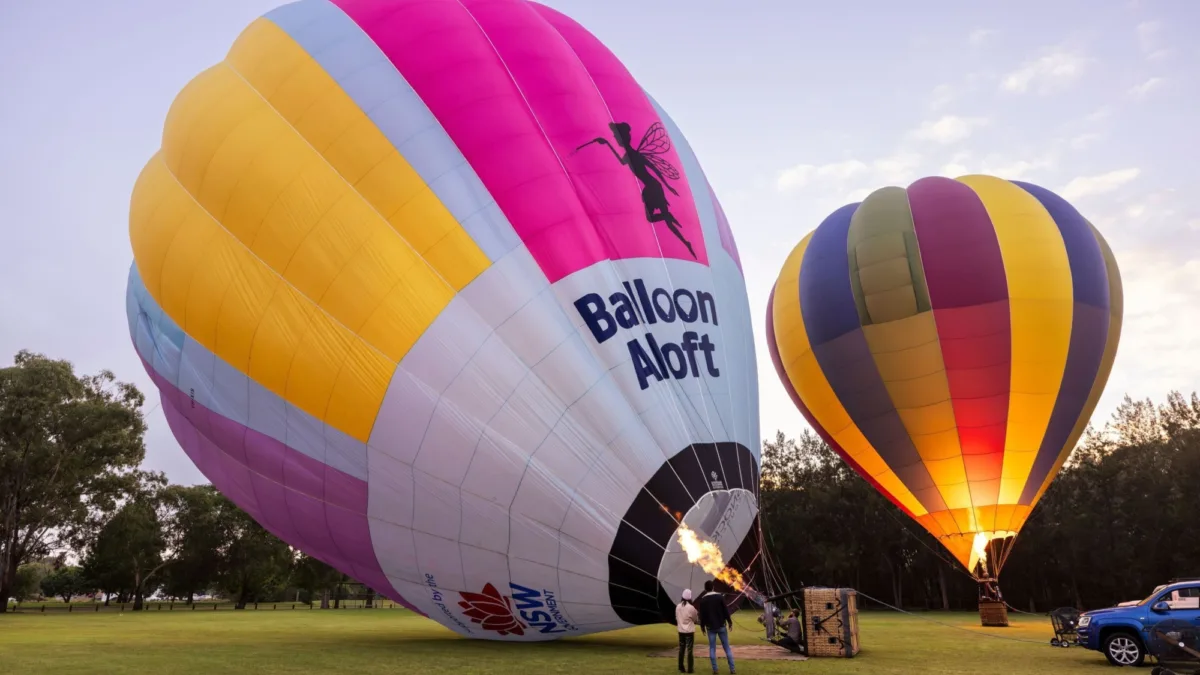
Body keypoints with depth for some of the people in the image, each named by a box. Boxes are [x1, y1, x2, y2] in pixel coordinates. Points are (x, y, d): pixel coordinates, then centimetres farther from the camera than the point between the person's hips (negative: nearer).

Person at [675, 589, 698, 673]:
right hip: (689, 631, -4)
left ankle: (681, 668, 17)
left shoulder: (678, 606, -2)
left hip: (681, 631, 4)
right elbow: (695, 619, -2)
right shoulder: (691, 607, -15)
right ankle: (690, 669, 3)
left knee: (681, 650, 13)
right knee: (689, 650, 2)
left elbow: (676, 618, 8)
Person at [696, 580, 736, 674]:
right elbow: (726, 610, -5)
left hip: (710, 627, 0)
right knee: (726, 647, 6)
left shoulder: (702, 599, -3)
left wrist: (702, 626, 9)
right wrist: (729, 621, 3)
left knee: (712, 648, 7)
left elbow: (702, 615, -1)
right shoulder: (720, 596, -5)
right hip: (721, 626, 0)